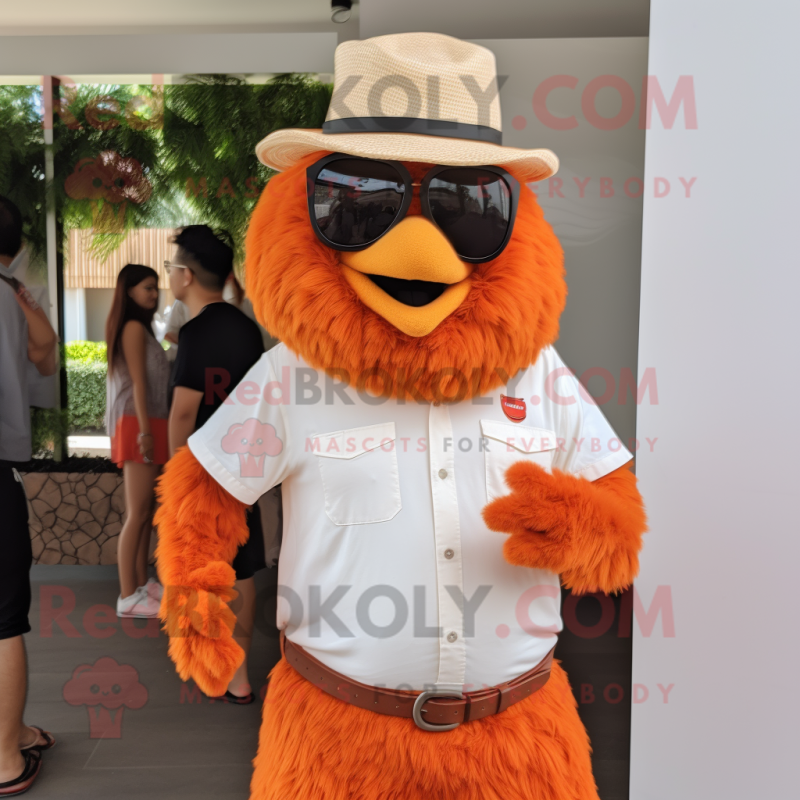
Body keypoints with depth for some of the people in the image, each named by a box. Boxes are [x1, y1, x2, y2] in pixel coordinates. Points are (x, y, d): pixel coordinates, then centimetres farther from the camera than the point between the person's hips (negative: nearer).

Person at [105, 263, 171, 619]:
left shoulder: (141, 327, 18)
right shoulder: (133, 326, -8)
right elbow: (137, 382, -15)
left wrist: (151, 430, 12)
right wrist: (144, 431, -18)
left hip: (149, 425, 9)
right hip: (139, 425, -9)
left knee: (146, 511, 11)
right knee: (137, 514, -8)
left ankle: (141, 583, 19)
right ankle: (128, 596, -3)